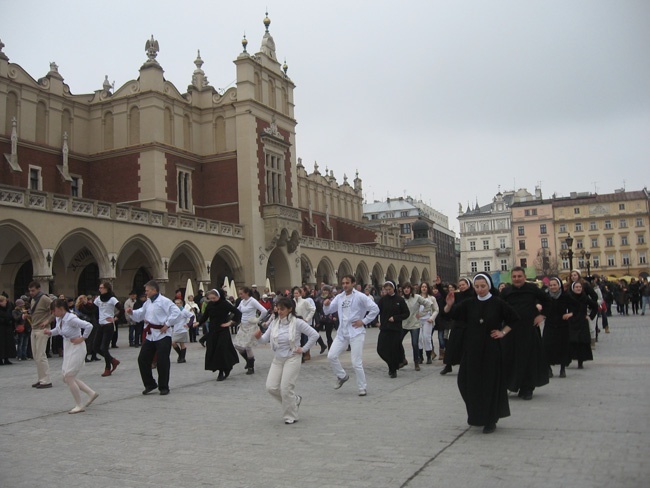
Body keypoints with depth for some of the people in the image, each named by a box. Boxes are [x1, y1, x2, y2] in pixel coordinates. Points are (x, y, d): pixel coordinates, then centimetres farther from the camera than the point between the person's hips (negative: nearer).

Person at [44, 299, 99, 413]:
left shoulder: (71, 319, -23)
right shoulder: (59, 319, 3)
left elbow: (89, 326, -30)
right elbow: (58, 330, 21)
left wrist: (82, 338, -19)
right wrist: (50, 332, 2)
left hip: (76, 348, -9)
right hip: (67, 348, 9)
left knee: (68, 377, -8)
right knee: (67, 378, 10)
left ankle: (79, 405, 5)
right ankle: (91, 393, 21)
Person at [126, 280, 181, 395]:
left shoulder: (164, 301, -12)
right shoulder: (148, 302, 14)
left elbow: (176, 312, -20)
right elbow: (140, 314, 22)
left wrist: (167, 324, -17)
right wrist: (132, 312, 3)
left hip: (162, 335, -8)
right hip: (150, 335, 8)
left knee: (162, 362, -3)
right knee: (142, 359, 6)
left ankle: (163, 387, 12)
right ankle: (150, 384, 22)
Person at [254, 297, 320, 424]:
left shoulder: (297, 322, -12)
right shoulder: (274, 322, 3)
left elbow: (314, 335, -12)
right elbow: (265, 339, 2)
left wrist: (303, 349, -10)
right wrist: (259, 337, -20)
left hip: (292, 358, -6)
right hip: (277, 359, 6)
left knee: (286, 388, -8)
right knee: (271, 387, -1)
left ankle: (291, 417, 12)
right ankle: (295, 400, 24)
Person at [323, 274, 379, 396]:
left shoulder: (360, 297, -9)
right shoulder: (339, 297, 8)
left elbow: (375, 309, -12)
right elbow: (329, 311, 13)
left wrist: (364, 321, -10)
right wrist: (326, 305, -9)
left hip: (356, 333, -5)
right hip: (342, 333, 6)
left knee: (356, 362, -4)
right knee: (331, 356, -1)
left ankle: (363, 387, 13)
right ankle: (342, 376, 23)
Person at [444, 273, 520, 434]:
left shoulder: (497, 303, -5)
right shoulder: (469, 303, 2)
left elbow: (514, 318, 6)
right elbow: (449, 314, -1)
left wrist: (503, 332, -1)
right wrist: (449, 305, -21)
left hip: (491, 349, -3)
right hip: (471, 348, 3)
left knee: (490, 382, 1)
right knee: (470, 382, 7)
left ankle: (490, 420, 14)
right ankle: (477, 415, 29)